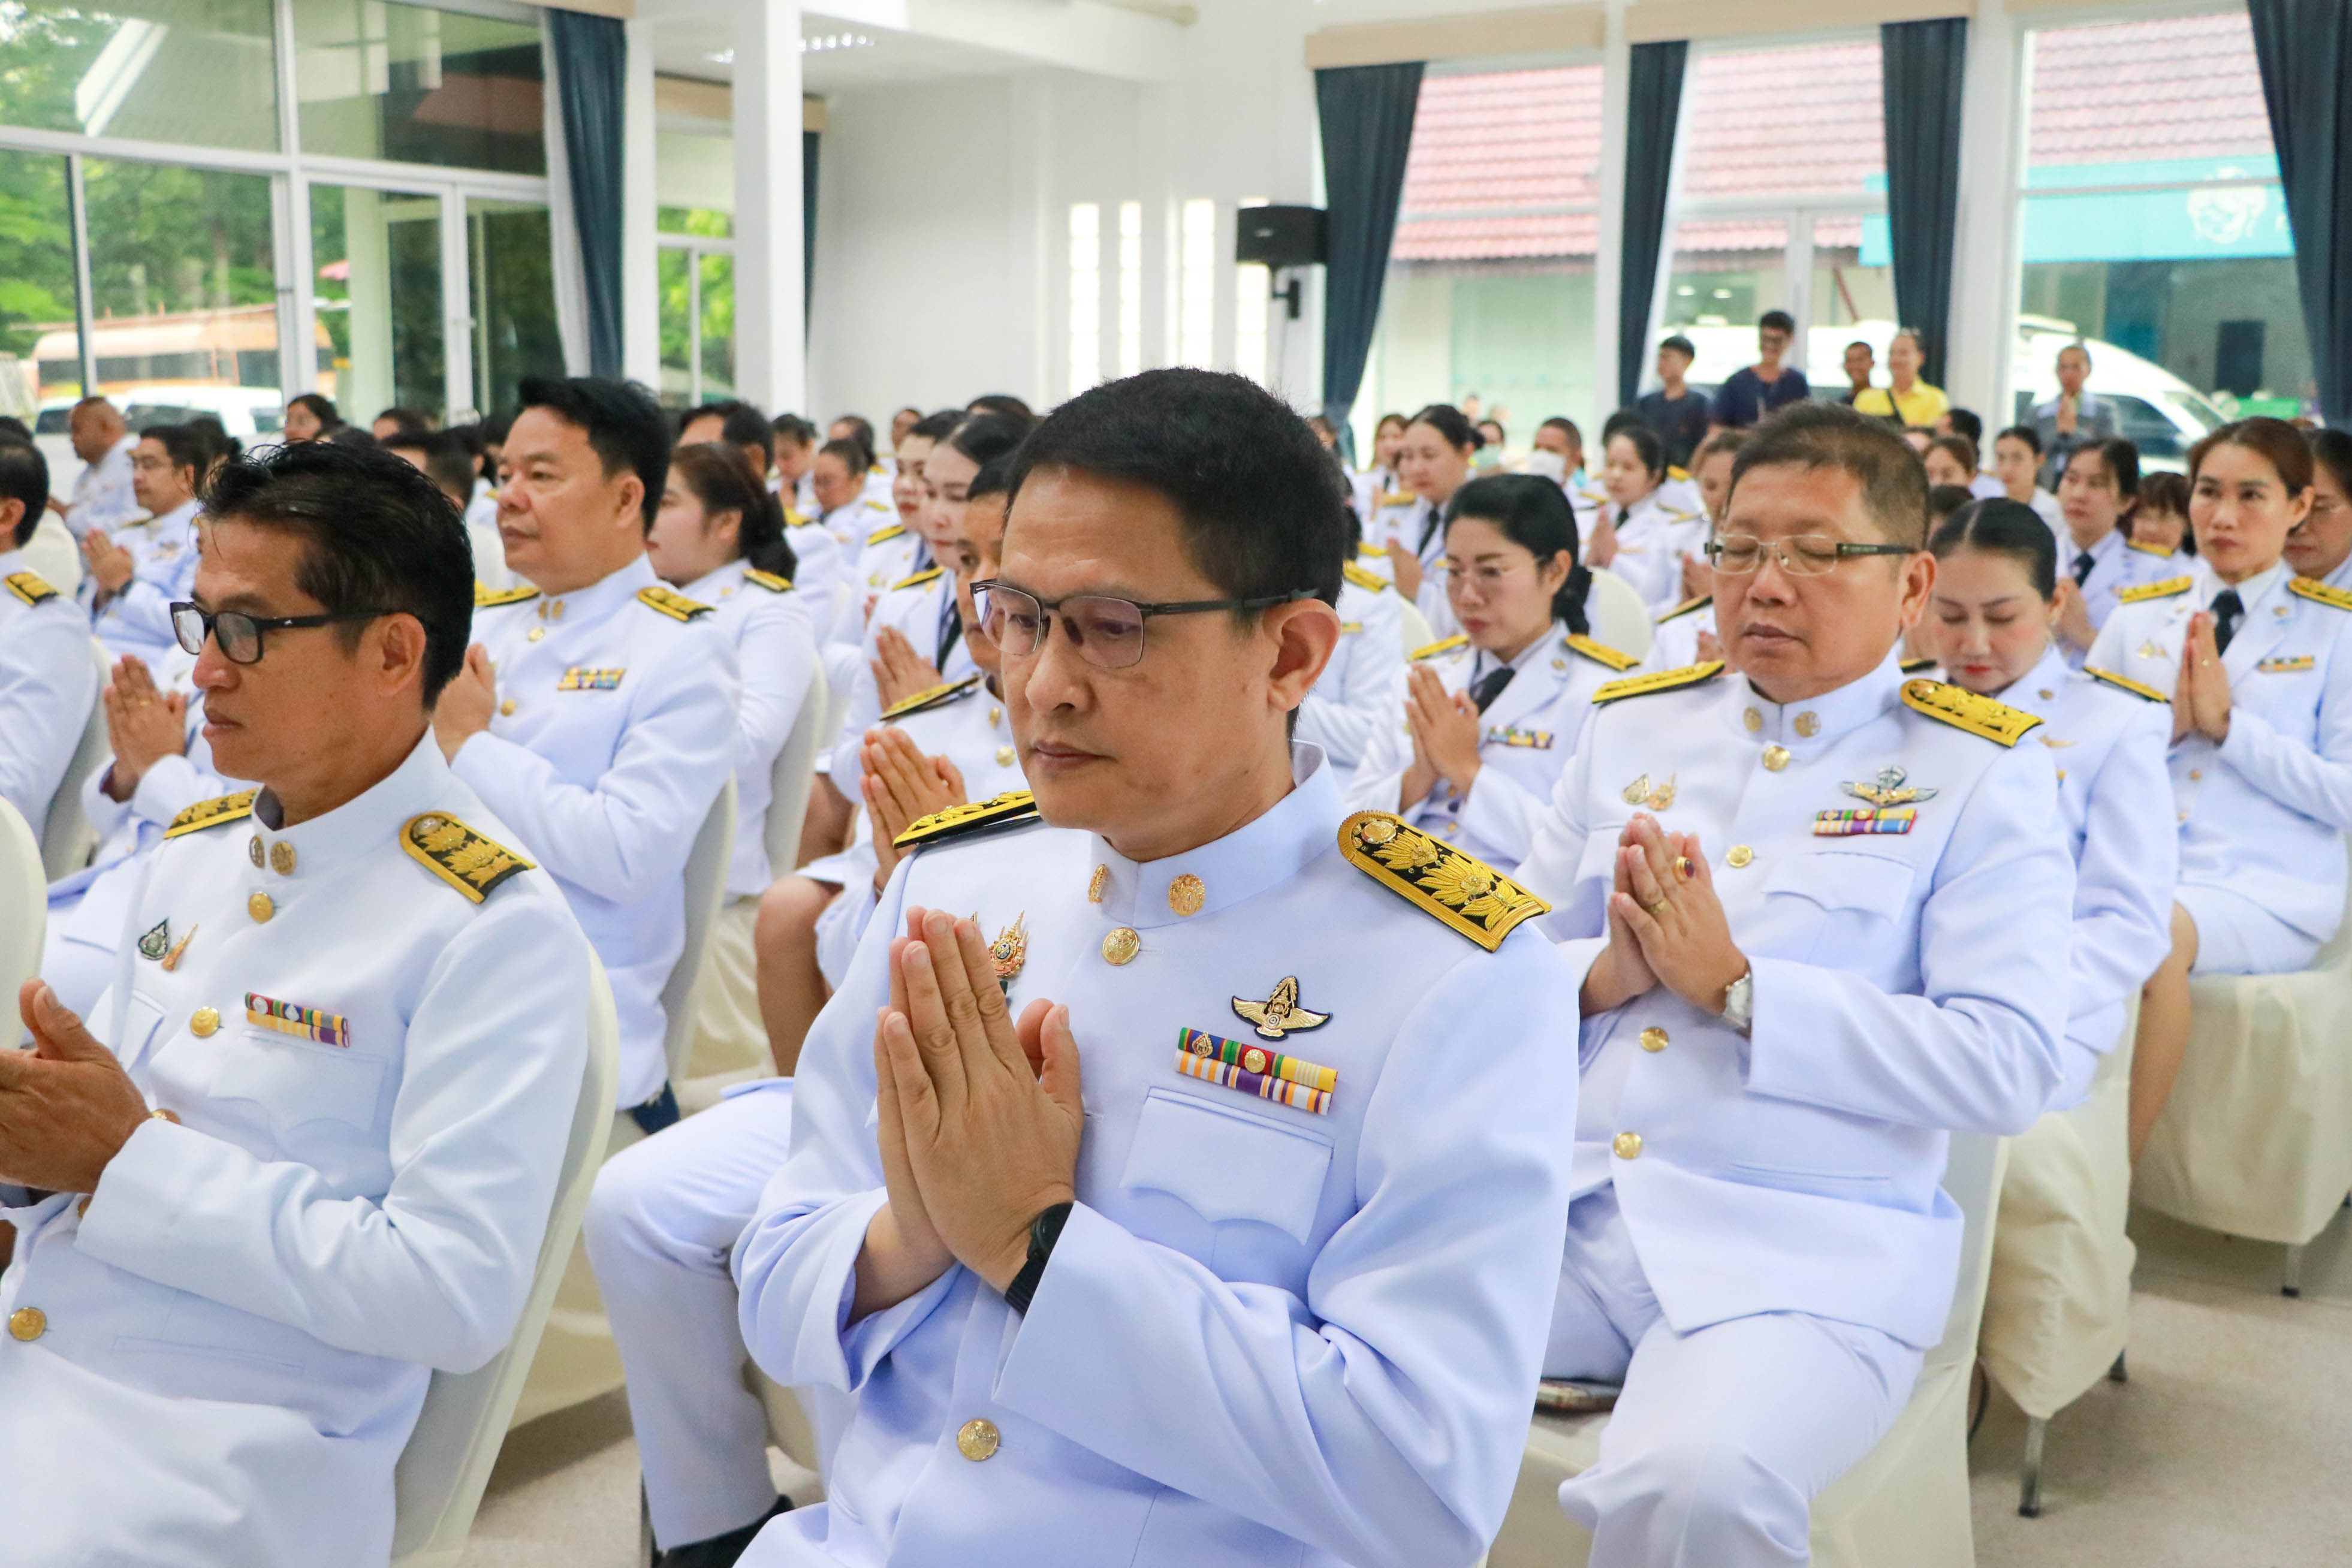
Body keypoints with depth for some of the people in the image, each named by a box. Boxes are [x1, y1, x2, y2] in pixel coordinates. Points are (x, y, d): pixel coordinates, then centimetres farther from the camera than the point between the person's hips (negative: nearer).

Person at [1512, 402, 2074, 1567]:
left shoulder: (1980, 773, 3)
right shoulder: (1629, 725, 14)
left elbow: (2009, 1066, -8)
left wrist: (1735, 983, -13)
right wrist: (1601, 978, -8)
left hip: (1802, 1252, -3)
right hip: (1561, 1207, 4)